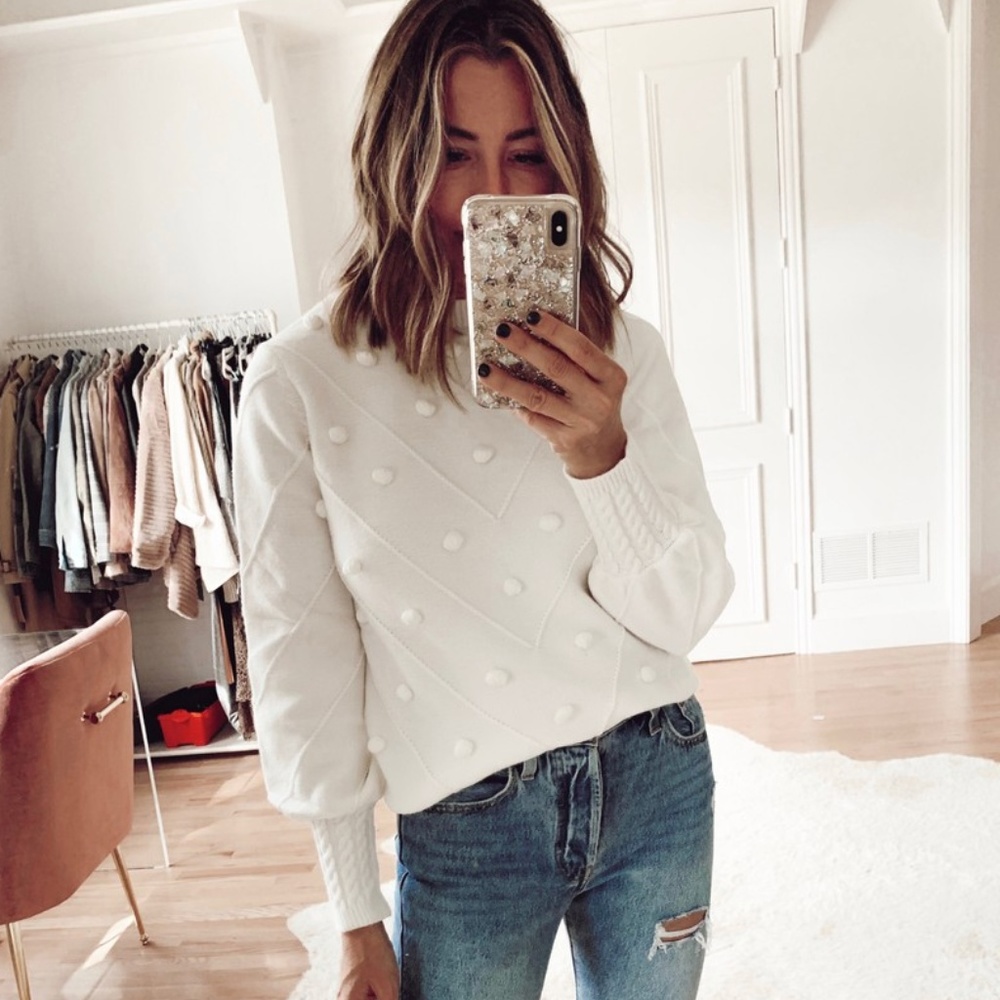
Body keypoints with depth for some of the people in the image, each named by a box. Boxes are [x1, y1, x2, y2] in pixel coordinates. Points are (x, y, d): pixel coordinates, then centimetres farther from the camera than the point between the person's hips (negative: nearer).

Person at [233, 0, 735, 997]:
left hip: (659, 778, 3)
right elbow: (302, 665, -7)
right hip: (466, 828, -2)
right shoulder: (301, 382, -12)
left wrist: (602, 455, -24)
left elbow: (684, 613, -5)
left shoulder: (622, 351, -5)